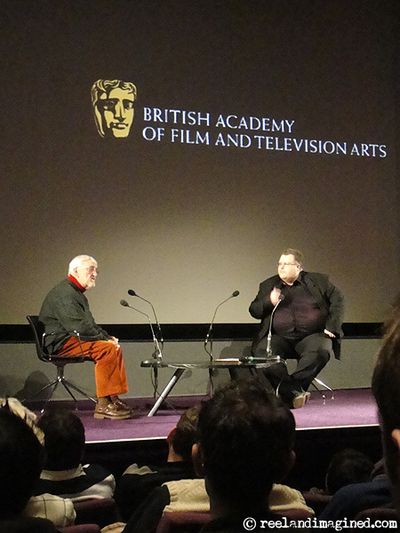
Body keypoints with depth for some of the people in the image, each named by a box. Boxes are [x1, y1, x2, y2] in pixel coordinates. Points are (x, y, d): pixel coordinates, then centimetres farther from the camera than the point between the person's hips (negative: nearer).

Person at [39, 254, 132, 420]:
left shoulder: (77, 293, 21)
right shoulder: (64, 293, -15)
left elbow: (90, 325, 24)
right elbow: (78, 328, -23)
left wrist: (108, 337, 7)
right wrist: (105, 338, -15)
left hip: (72, 339, 11)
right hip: (61, 343, -11)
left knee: (114, 348, 3)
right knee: (107, 349, -24)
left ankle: (113, 399, -2)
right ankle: (103, 405, -23)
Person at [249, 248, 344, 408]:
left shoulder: (318, 281, 10)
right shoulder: (268, 285, 15)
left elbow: (337, 300, 5)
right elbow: (254, 310, 12)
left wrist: (332, 327, -6)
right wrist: (269, 301, -8)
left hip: (312, 335, -1)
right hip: (281, 338, 2)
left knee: (321, 350, -35)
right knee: (261, 351, -28)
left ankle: (290, 387, -26)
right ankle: (293, 392, -25)